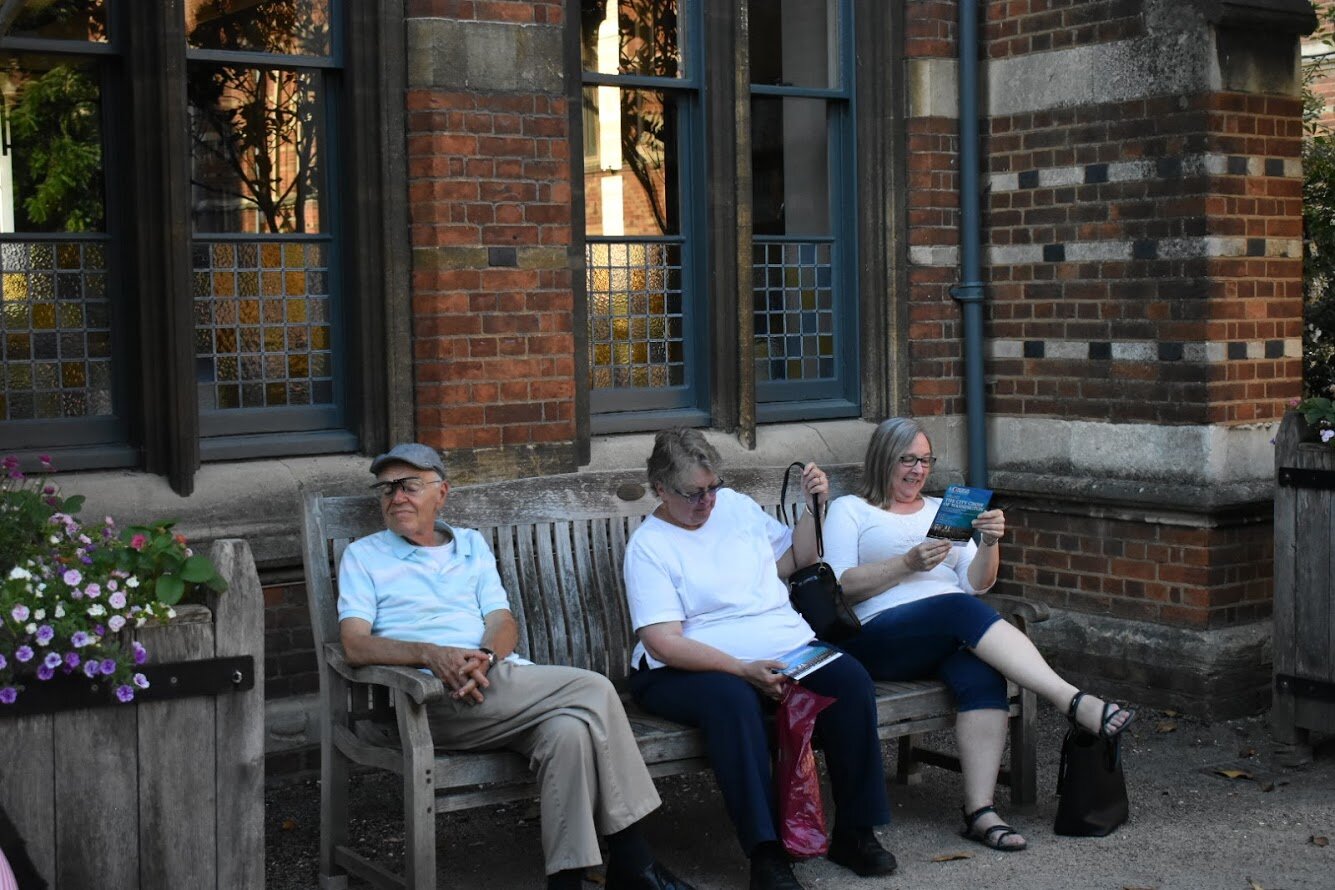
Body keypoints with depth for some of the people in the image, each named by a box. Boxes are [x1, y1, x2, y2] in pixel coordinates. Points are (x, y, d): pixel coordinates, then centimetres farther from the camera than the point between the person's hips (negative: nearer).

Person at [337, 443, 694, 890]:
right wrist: (430, 654, -21)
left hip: (498, 677, 4)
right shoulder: (363, 556, 12)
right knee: (594, 691, -22)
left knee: (569, 730, -31)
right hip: (439, 698, -4)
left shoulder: (472, 545, 24)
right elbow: (356, 645, -3)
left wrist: (485, 657, -14)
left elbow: (505, 623, 11)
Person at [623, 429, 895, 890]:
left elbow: (796, 558, 28)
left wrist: (816, 504, 10)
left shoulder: (734, 505, 14)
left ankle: (854, 833, -11)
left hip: (788, 650, 5)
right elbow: (663, 643, -17)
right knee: (732, 697, -39)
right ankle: (766, 853, -34)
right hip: (693, 668, -5)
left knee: (851, 680, -22)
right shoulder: (648, 547, -5)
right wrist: (744, 669, -27)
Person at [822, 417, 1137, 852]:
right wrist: (908, 563, -11)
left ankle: (980, 811, -38)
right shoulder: (848, 510, 14)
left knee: (982, 674, -32)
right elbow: (839, 586, -1)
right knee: (961, 610, -35)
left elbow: (976, 584, 19)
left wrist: (990, 545, -1)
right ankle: (1074, 702, -43)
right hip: (879, 634, -4)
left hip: (952, 634, 4)